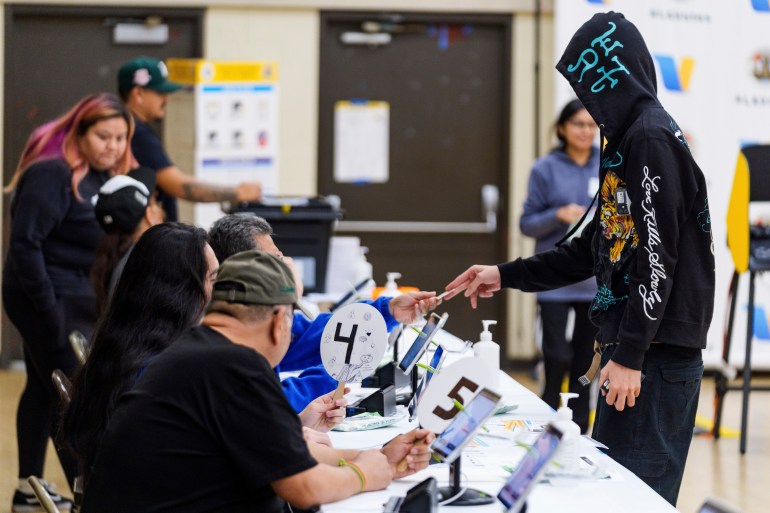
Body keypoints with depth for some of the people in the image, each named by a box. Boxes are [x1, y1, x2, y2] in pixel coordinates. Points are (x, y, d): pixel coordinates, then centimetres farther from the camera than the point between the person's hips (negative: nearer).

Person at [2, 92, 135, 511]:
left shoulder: (103, 177, 10)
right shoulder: (52, 174, -17)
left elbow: (108, 243, 16)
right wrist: (49, 307, -24)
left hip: (75, 298, 9)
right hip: (49, 300, -9)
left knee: (44, 389, 14)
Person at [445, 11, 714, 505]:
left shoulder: (652, 139, -14)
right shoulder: (631, 139, 16)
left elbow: (657, 259, -20)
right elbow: (595, 250, 22)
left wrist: (630, 355, -20)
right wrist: (507, 275, 24)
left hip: (657, 355, -10)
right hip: (634, 349, 10)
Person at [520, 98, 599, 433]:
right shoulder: (546, 170, -1)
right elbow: (527, 224, 0)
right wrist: (559, 215, -17)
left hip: (596, 278, 3)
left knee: (585, 359, 7)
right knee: (558, 357, -10)